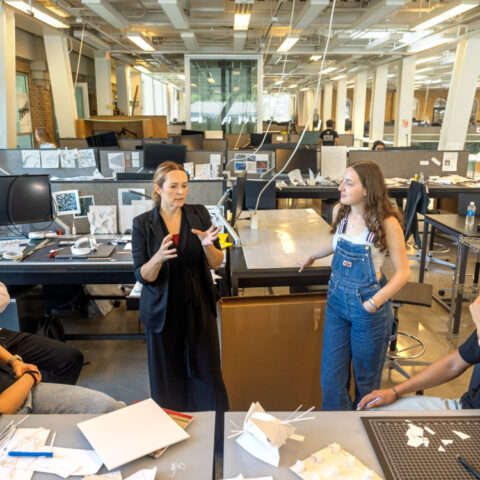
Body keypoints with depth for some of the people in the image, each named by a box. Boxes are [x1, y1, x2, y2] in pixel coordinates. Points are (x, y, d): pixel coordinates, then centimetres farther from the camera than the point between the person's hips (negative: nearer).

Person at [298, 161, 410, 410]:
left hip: (367, 306, -4)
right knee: (331, 378, 9)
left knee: (366, 380, 15)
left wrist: (376, 301, -22)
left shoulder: (386, 223, -18)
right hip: (337, 299, 4)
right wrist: (313, 256, 26)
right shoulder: (339, 211, -3)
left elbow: (403, 272, -13)